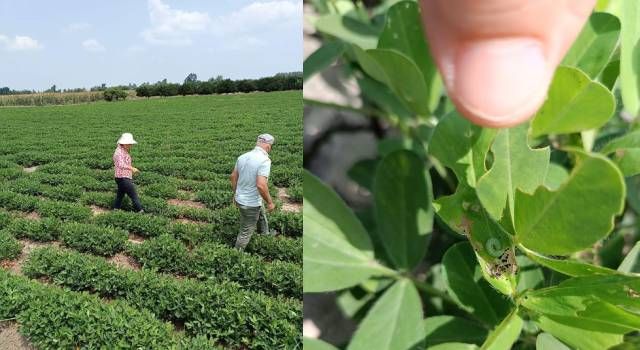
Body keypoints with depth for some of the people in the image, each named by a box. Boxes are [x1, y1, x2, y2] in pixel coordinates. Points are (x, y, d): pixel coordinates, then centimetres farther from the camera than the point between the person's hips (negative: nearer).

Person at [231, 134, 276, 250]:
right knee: (246, 232, 10)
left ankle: (265, 234, 56)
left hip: (240, 198, 8)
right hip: (251, 203, -8)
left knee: (262, 216, 33)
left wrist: (235, 194, 22)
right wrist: (270, 202, -19)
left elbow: (233, 176, 8)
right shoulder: (264, 160, -26)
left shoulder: (242, 157, -3)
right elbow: (261, 185, -34)